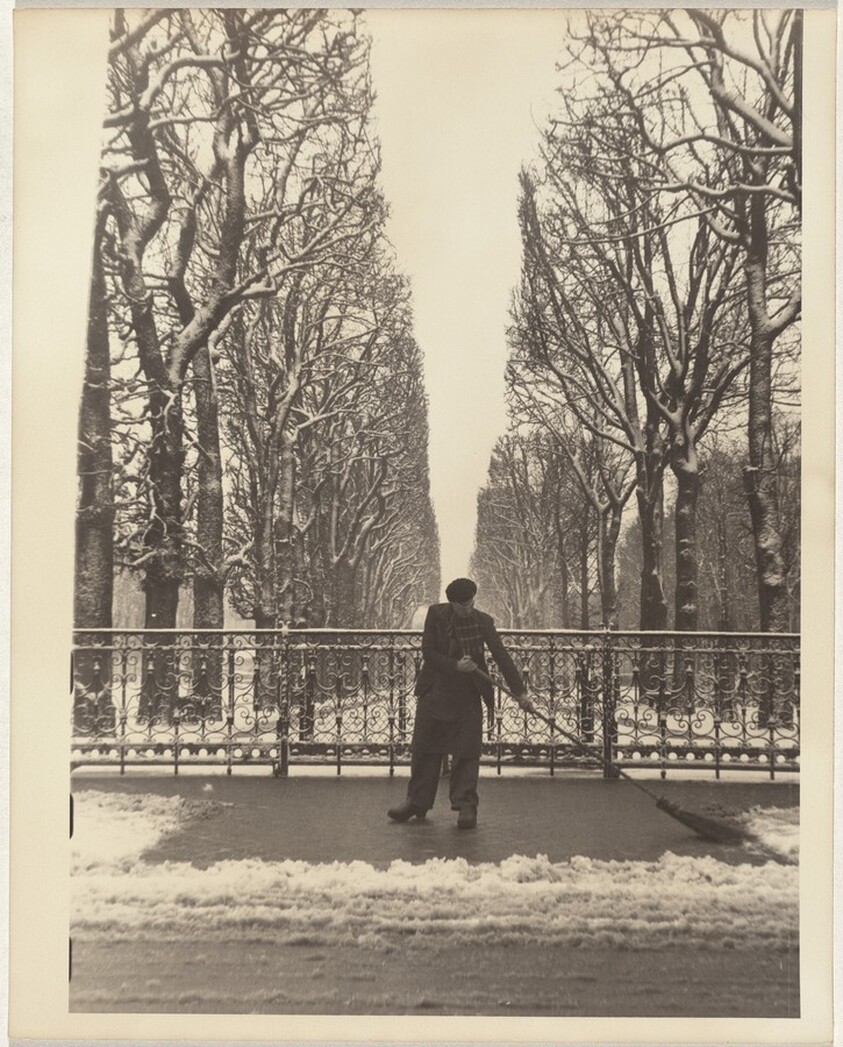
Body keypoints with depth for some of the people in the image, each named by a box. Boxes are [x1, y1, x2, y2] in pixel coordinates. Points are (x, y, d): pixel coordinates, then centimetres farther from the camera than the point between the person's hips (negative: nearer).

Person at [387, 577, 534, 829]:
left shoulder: (483, 621, -4)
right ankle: (417, 802, 21)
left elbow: (501, 656, -5)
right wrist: (455, 665, -21)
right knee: (424, 749, 8)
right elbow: (427, 652, -7)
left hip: (468, 695, 0)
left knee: (466, 752, -1)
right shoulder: (436, 614, -6)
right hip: (434, 692, 1)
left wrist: (520, 692, -10)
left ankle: (466, 807, 9)